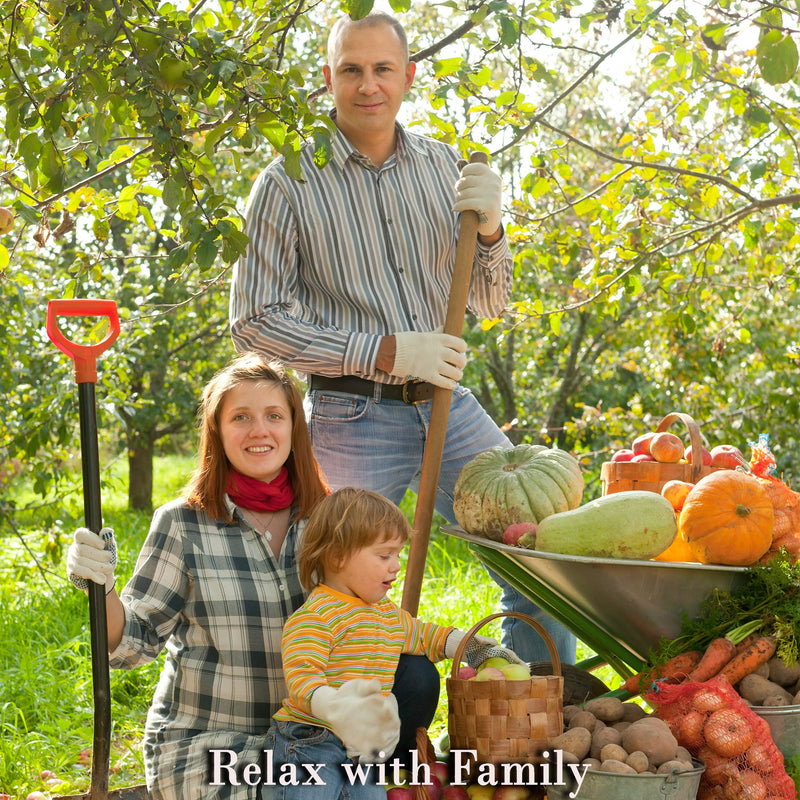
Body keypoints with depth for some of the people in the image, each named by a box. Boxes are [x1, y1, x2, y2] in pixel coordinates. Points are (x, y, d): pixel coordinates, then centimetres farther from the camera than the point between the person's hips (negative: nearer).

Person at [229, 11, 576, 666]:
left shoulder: (442, 165, 8)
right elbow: (254, 321, -8)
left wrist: (489, 227, -8)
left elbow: (490, 304, 14)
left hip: (449, 407, 4)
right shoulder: (290, 181, -5)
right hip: (352, 416, -4)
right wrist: (386, 352, -16)